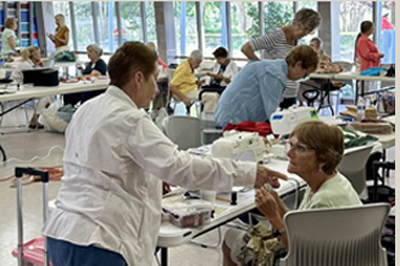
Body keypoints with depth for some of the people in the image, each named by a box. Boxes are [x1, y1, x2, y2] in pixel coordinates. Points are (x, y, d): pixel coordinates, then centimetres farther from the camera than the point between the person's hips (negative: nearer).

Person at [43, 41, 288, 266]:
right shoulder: (130, 120, -15)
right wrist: (247, 173, -16)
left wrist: (153, 184, 24)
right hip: (95, 242, -9)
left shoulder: (86, 111, 12)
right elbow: (179, 166, -21)